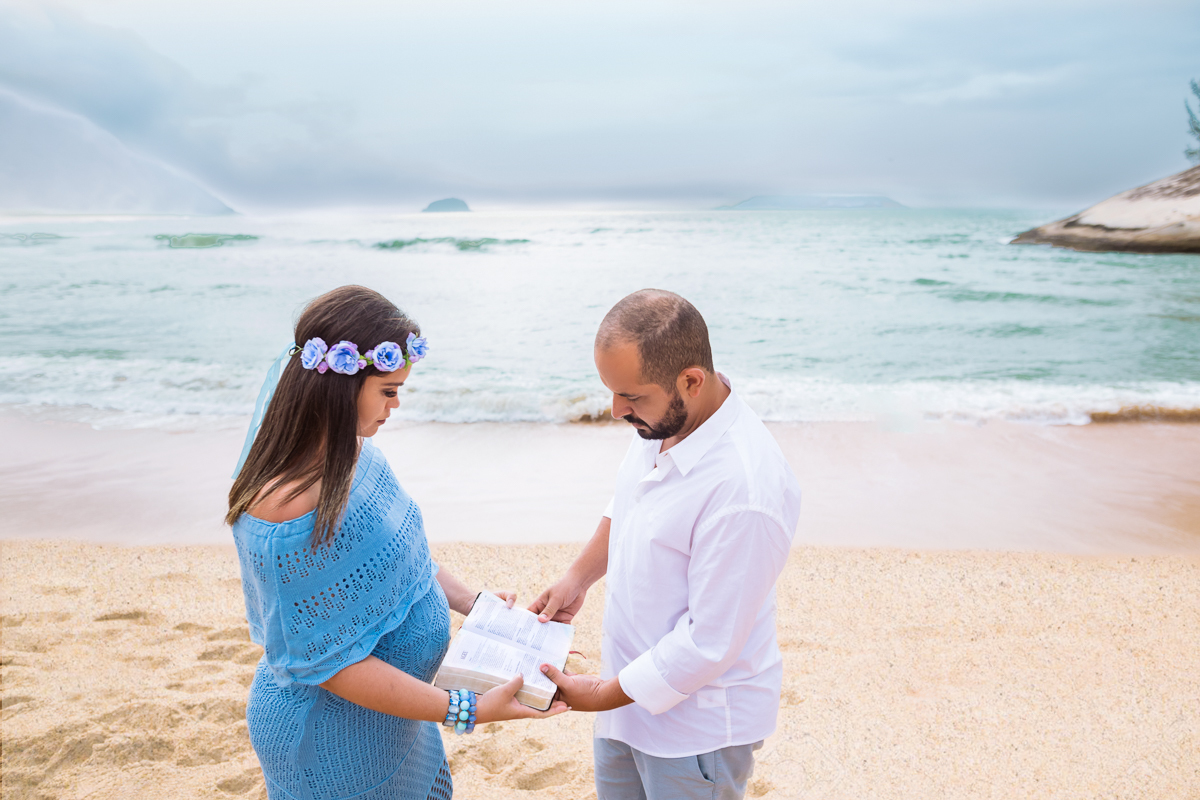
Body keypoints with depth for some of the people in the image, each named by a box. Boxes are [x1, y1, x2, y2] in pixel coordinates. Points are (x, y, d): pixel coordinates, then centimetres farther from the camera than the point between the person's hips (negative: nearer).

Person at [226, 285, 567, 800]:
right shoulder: (290, 509, -33)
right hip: (332, 740, -8)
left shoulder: (349, 448, -7)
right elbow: (328, 663, -27)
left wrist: (471, 602, 0)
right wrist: (467, 711, -26)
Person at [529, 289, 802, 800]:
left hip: (698, 725, -7)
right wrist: (578, 577, 4)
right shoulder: (661, 421, -8)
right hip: (633, 688, 8)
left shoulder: (745, 492, -33)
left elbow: (708, 643, -26)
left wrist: (602, 695, -16)